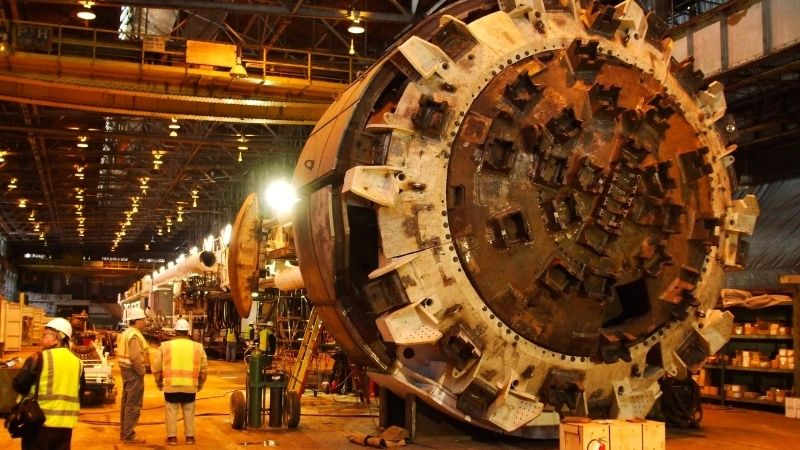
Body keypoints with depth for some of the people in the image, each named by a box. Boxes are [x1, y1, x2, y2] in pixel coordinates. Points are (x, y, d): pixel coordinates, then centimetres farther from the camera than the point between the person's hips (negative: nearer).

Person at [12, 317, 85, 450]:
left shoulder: (39, 358, -9)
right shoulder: (77, 362, 9)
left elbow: (19, 385, -8)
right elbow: (81, 391, 16)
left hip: (39, 421, -5)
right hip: (66, 423, 5)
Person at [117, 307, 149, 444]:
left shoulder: (126, 333, 15)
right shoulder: (134, 335, -18)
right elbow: (135, 357, -26)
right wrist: (141, 371, -16)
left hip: (126, 369, 11)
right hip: (133, 371, -11)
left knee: (126, 401, 17)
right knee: (133, 404, -6)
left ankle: (123, 432, 26)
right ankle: (129, 435, -4)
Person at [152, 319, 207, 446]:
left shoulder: (165, 346, -1)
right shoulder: (197, 347, 2)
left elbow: (156, 367, 2)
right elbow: (204, 368, 5)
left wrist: (159, 382, 16)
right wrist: (200, 383, 18)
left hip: (171, 385, -1)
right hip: (190, 386, 1)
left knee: (172, 411, 10)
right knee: (189, 411, 13)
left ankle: (172, 437, 12)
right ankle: (190, 436, 18)